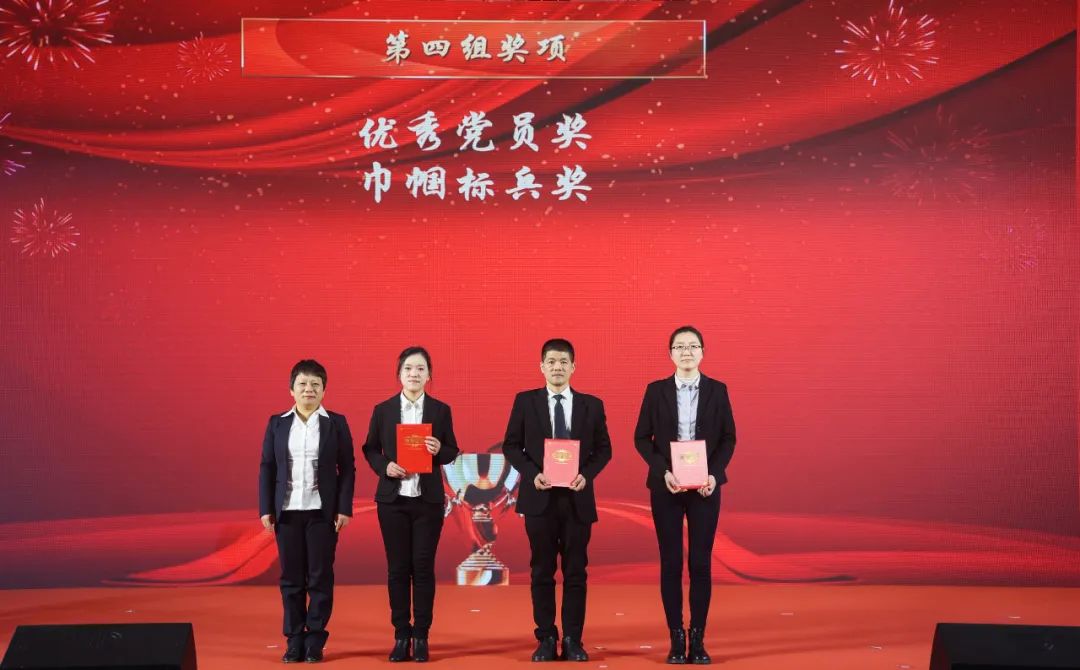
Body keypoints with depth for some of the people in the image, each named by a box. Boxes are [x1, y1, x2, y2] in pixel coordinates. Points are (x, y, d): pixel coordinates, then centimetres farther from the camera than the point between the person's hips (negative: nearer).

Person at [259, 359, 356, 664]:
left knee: (320, 578, 0)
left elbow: (347, 468, 1)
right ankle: (294, 641, 11)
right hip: (287, 512, 2)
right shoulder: (277, 423, 7)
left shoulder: (336, 423, 3)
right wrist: (266, 509, 0)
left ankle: (315, 641, 8)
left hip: (322, 512, -1)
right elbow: (267, 467, 6)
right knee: (291, 578, 4)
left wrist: (344, 508, -6)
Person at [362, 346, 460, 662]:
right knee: (397, 568, 3)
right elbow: (370, 449, 9)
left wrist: (439, 450, -15)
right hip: (392, 499, 0)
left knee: (423, 567, 1)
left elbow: (452, 452, 7)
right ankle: (401, 635, 12)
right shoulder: (383, 410, 3)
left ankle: (421, 636, 9)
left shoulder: (441, 410, 3)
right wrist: (385, 467, -10)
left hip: (428, 500, 0)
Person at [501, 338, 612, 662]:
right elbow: (511, 445, 3)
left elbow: (603, 448, 6)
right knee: (542, 571, 4)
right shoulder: (525, 401, 3)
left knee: (575, 571, 3)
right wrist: (532, 473, -12)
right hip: (540, 497, 0)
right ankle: (546, 639, 12)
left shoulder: (591, 404, 5)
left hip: (577, 498, 1)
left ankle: (573, 640, 9)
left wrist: (586, 475, -12)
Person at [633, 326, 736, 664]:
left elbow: (728, 438, 4)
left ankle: (698, 639, 9)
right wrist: (663, 472, -12)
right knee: (671, 562, 1)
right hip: (666, 487, 0)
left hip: (705, 486, 0)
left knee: (700, 562, 1)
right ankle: (677, 639, 8)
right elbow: (642, 437, 2)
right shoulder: (656, 390, 2)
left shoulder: (717, 390, 3)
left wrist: (714, 474, -11)